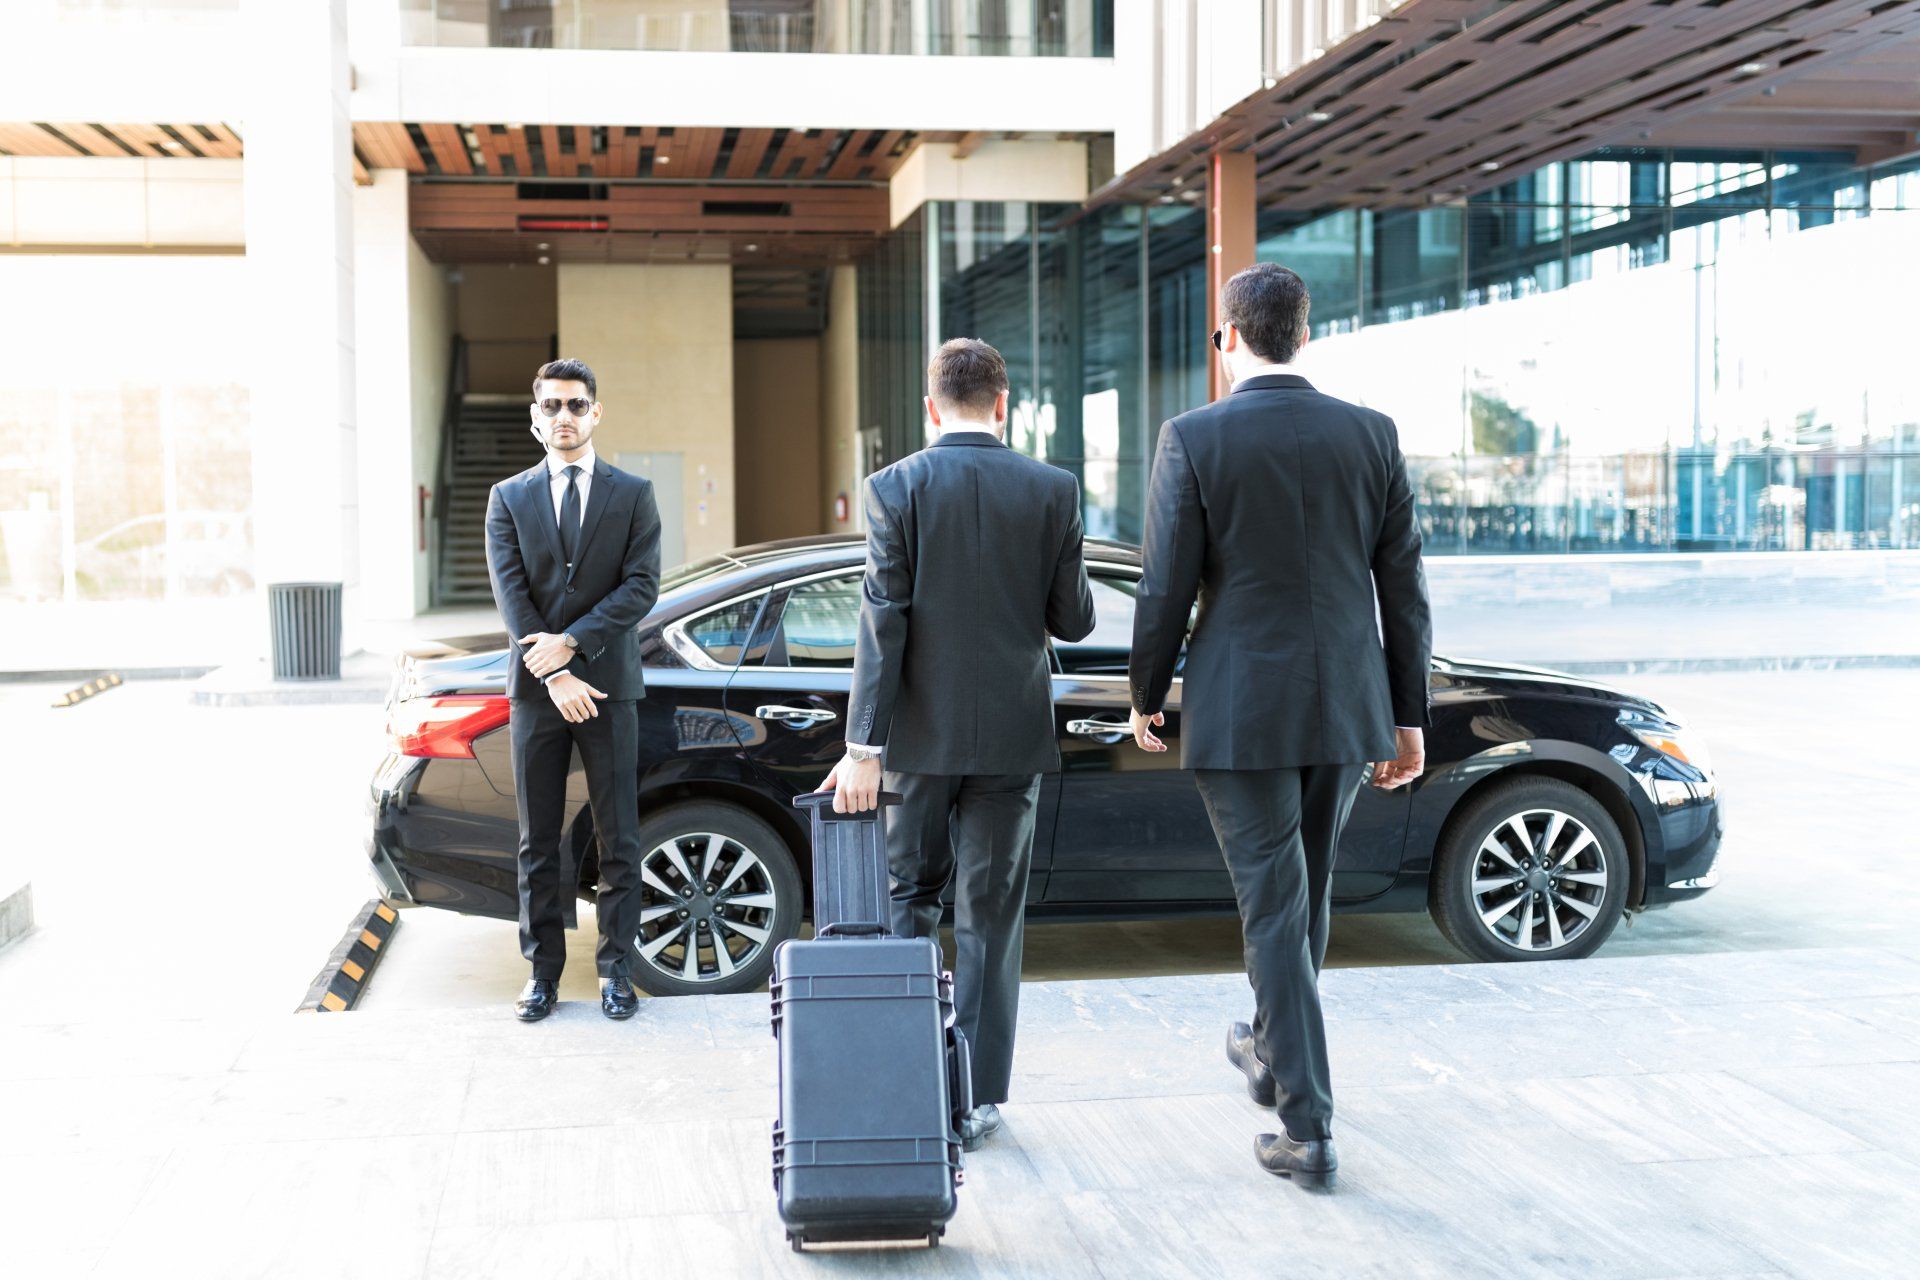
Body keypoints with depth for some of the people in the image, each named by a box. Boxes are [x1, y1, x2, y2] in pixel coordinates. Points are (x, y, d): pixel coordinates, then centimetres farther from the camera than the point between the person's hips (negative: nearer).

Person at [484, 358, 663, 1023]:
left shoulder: (633, 495, 6)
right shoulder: (508, 498, 8)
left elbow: (641, 586, -4)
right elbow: (511, 594, -2)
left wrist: (571, 642, -15)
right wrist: (553, 674, -13)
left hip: (609, 684, -1)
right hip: (536, 691, 1)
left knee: (619, 838, 2)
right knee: (538, 842, 7)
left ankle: (616, 969, 11)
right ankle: (543, 972, 15)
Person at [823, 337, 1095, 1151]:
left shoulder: (895, 487, -6)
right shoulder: (1052, 490, -3)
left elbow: (882, 622, -11)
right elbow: (1074, 620, 0)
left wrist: (864, 747, -11)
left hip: (921, 732, 0)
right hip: (1010, 732, 1)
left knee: (910, 895, 17)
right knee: (991, 915, 7)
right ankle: (977, 1097, 11)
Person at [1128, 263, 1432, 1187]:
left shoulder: (1193, 440, -9)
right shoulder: (1371, 435, 1)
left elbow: (1165, 590, -8)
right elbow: (1403, 590, 4)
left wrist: (1146, 697, 8)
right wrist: (1409, 718, 11)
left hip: (1239, 711, -4)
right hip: (1345, 709, 4)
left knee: (1273, 910, 1)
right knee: (1305, 894, 22)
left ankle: (1309, 1130, 2)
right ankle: (1272, 1055, 43)